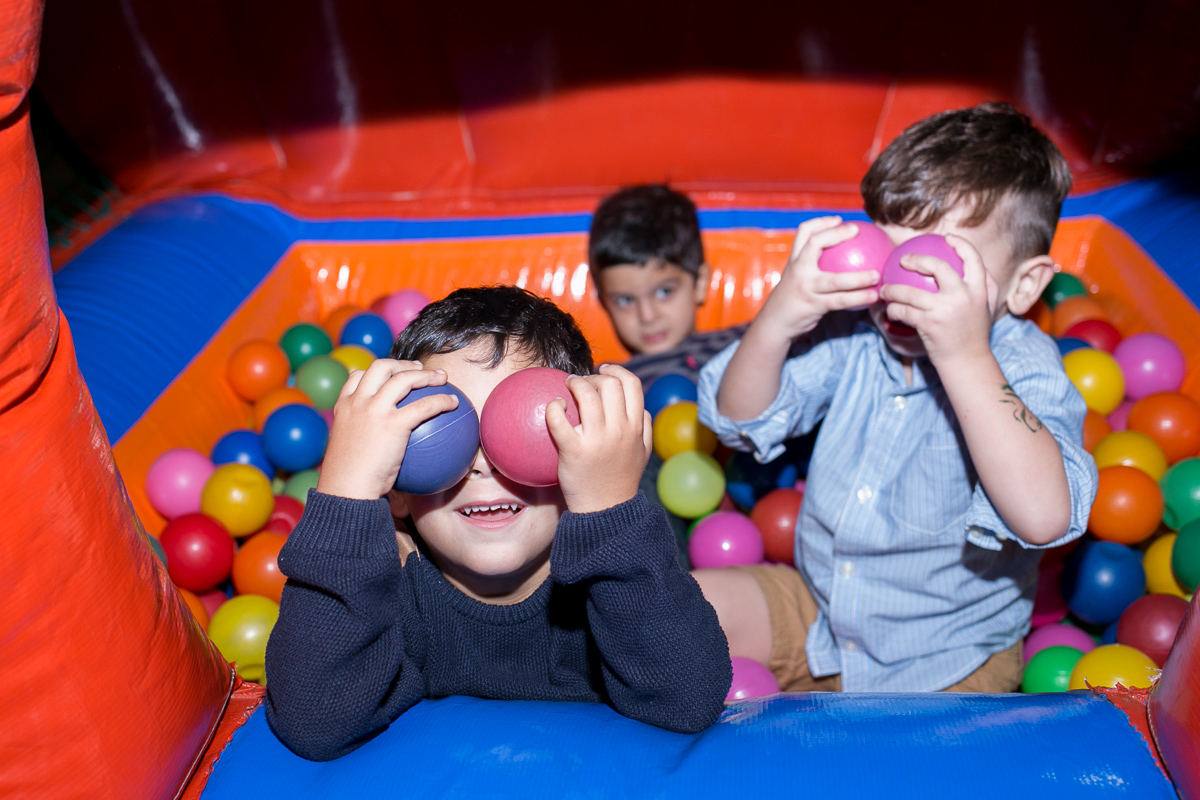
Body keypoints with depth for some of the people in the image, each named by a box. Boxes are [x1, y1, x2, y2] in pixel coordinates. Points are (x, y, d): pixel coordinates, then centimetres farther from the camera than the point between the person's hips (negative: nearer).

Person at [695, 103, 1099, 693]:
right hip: (816, 608, 4)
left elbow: (1044, 517, -38)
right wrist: (777, 318, -24)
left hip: (944, 660, -4)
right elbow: (741, 419, -6)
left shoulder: (1024, 371, -20)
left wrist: (965, 355, -43)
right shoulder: (852, 332, -8)